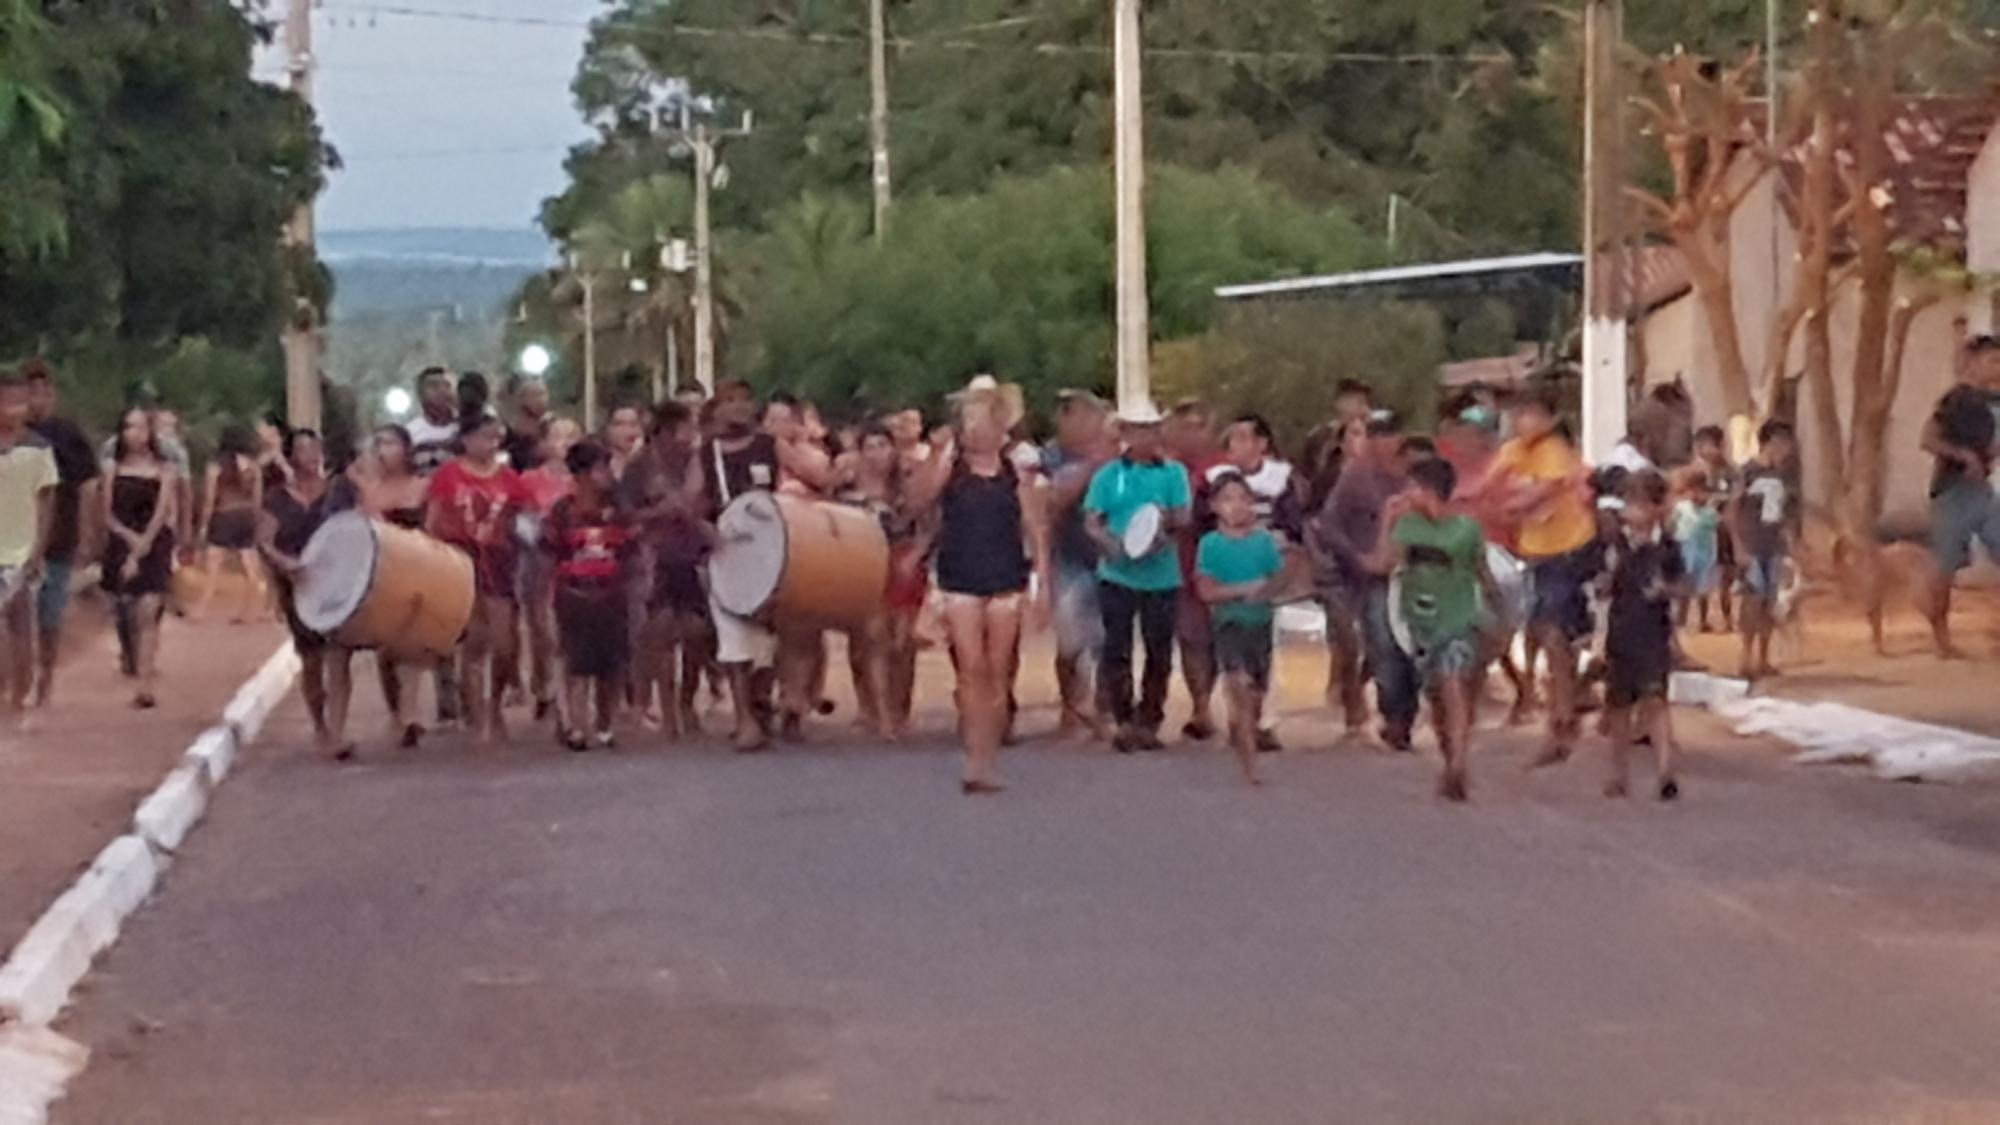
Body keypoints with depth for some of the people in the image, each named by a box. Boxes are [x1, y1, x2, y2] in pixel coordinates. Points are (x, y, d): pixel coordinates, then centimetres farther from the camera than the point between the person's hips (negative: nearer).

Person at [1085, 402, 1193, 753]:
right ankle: (1123, 721, 6)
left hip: (1162, 576, 1)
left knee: (1159, 655, 5)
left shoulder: (1173, 473, 6)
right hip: (1118, 575, -1)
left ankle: (1148, 723, 15)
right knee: (1116, 651, -2)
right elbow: (1092, 520, 2)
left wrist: (1169, 520, -23)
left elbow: (1185, 517, -1)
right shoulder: (1108, 475, 4)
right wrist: (1108, 542, -18)